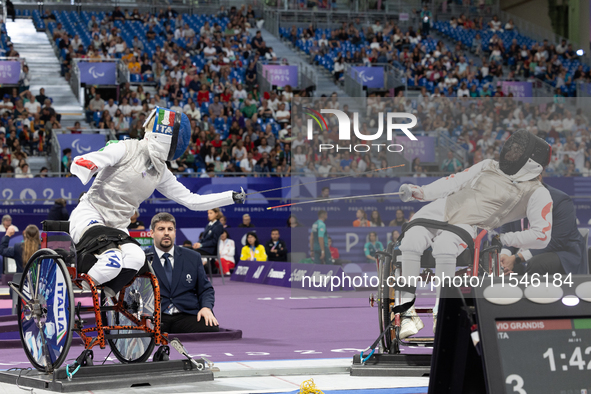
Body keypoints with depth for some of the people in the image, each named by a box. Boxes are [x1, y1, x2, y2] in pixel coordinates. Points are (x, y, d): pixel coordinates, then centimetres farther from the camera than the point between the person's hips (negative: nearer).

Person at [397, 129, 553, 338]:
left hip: (468, 227, -4)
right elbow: (455, 181, 18)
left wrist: (503, 239, -7)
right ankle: (408, 310, -19)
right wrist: (421, 192, 4)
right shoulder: (489, 166, 19)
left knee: (443, 246, -38)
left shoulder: (537, 194, 2)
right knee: (411, 242, -27)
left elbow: (542, 236, -5)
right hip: (441, 208, 4)